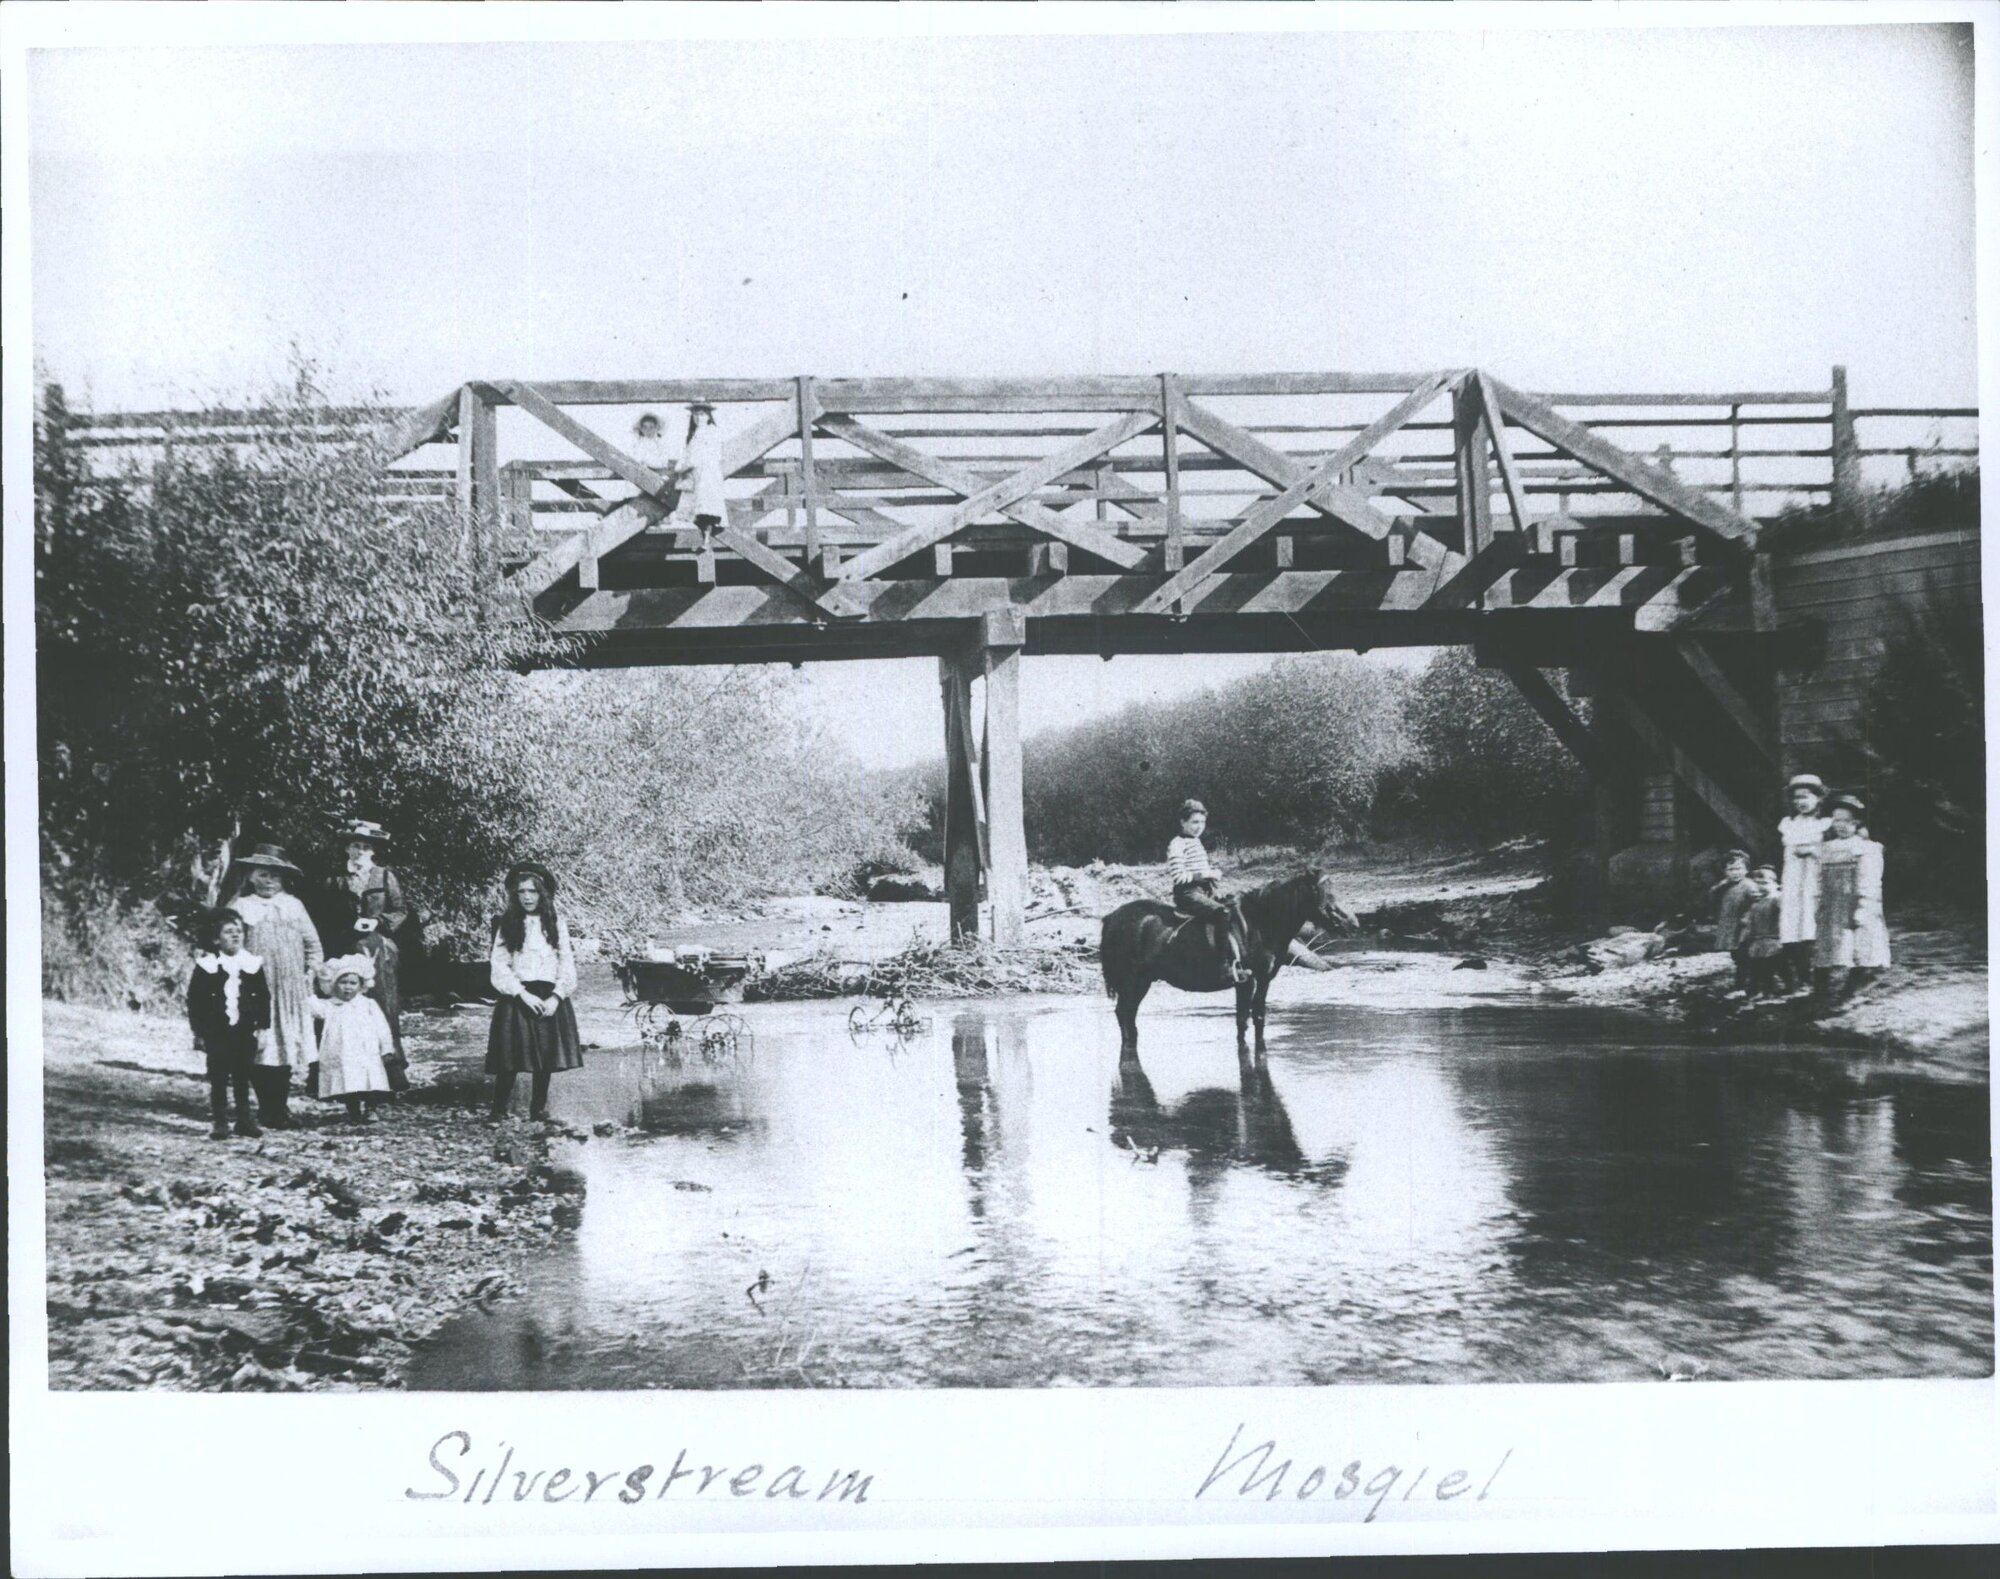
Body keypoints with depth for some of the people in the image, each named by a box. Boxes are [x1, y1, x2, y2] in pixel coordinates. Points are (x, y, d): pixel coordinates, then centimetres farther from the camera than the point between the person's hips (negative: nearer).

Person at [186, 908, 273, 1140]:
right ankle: (219, 1122, 10)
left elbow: (263, 997, 7)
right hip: (216, 1032, -2)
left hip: (245, 1031, 2)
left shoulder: (253, 965, 2)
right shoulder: (206, 966, -4)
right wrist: (198, 1031, -5)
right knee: (218, 1077, 4)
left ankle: (244, 1119, 18)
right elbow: (195, 1001, -2)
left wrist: (263, 1026, 2)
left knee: (242, 1077, 9)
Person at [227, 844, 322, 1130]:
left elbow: (313, 944, 15)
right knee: (260, 1050, -6)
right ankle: (267, 1109, 1)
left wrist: (310, 972, 6)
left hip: (291, 991, 3)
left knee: (288, 1046, 3)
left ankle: (281, 1106, 13)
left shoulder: (293, 905, 11)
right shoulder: (241, 907, 2)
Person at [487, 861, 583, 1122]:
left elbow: (566, 964, 4)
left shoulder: (556, 924, 7)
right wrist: (523, 994, -13)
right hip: (517, 999, -1)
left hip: (550, 999, 1)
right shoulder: (507, 926, 4)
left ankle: (539, 1109, 13)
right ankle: (499, 1112, -2)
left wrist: (557, 997, -9)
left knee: (546, 1059, 2)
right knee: (509, 1060, -7)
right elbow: (500, 966, -2)